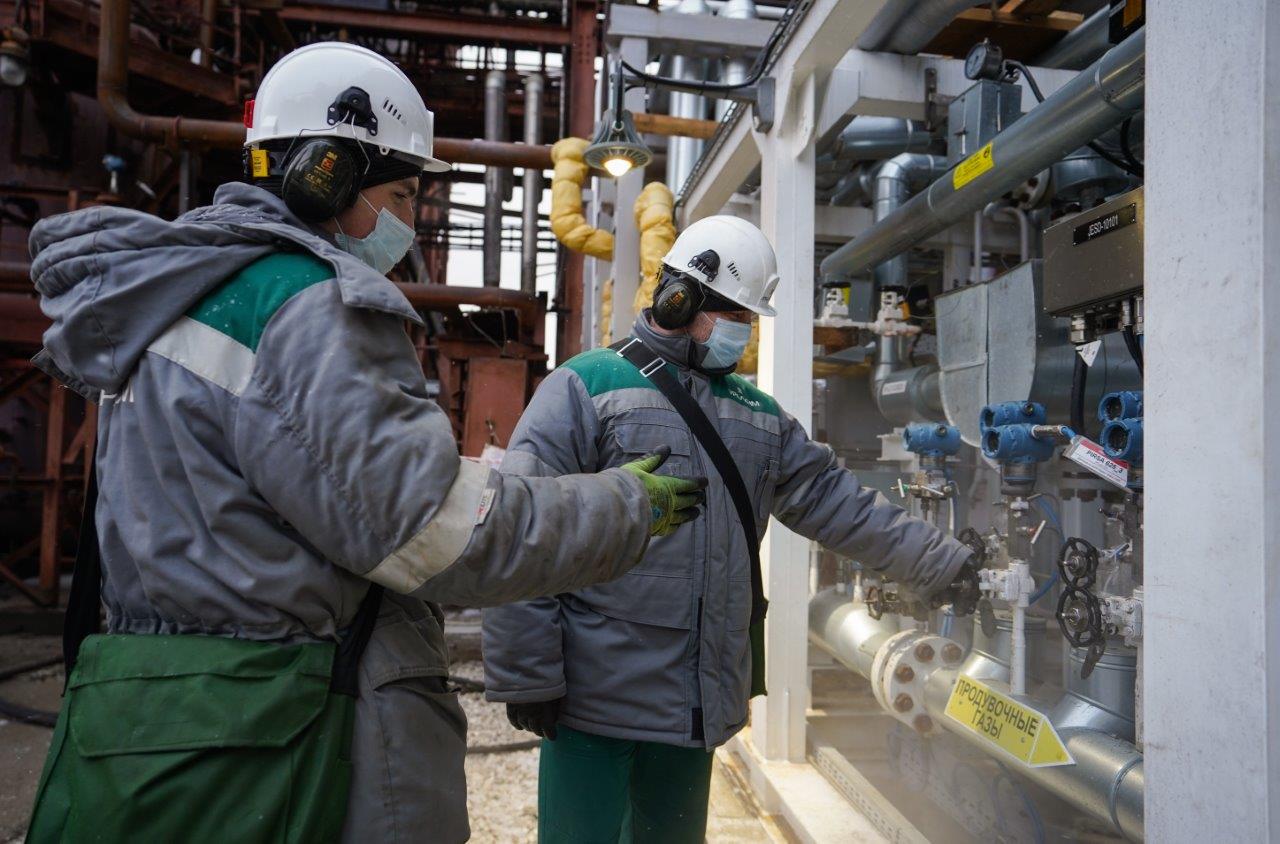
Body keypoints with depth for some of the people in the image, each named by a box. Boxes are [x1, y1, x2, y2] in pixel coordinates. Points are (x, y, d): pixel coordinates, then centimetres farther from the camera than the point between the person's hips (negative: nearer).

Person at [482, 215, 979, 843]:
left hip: (700, 703, 6)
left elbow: (836, 503, 15)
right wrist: (525, 677, -14)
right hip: (596, 695, -6)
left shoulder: (758, 413, 14)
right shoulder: (588, 386, -7)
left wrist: (941, 563, 8)